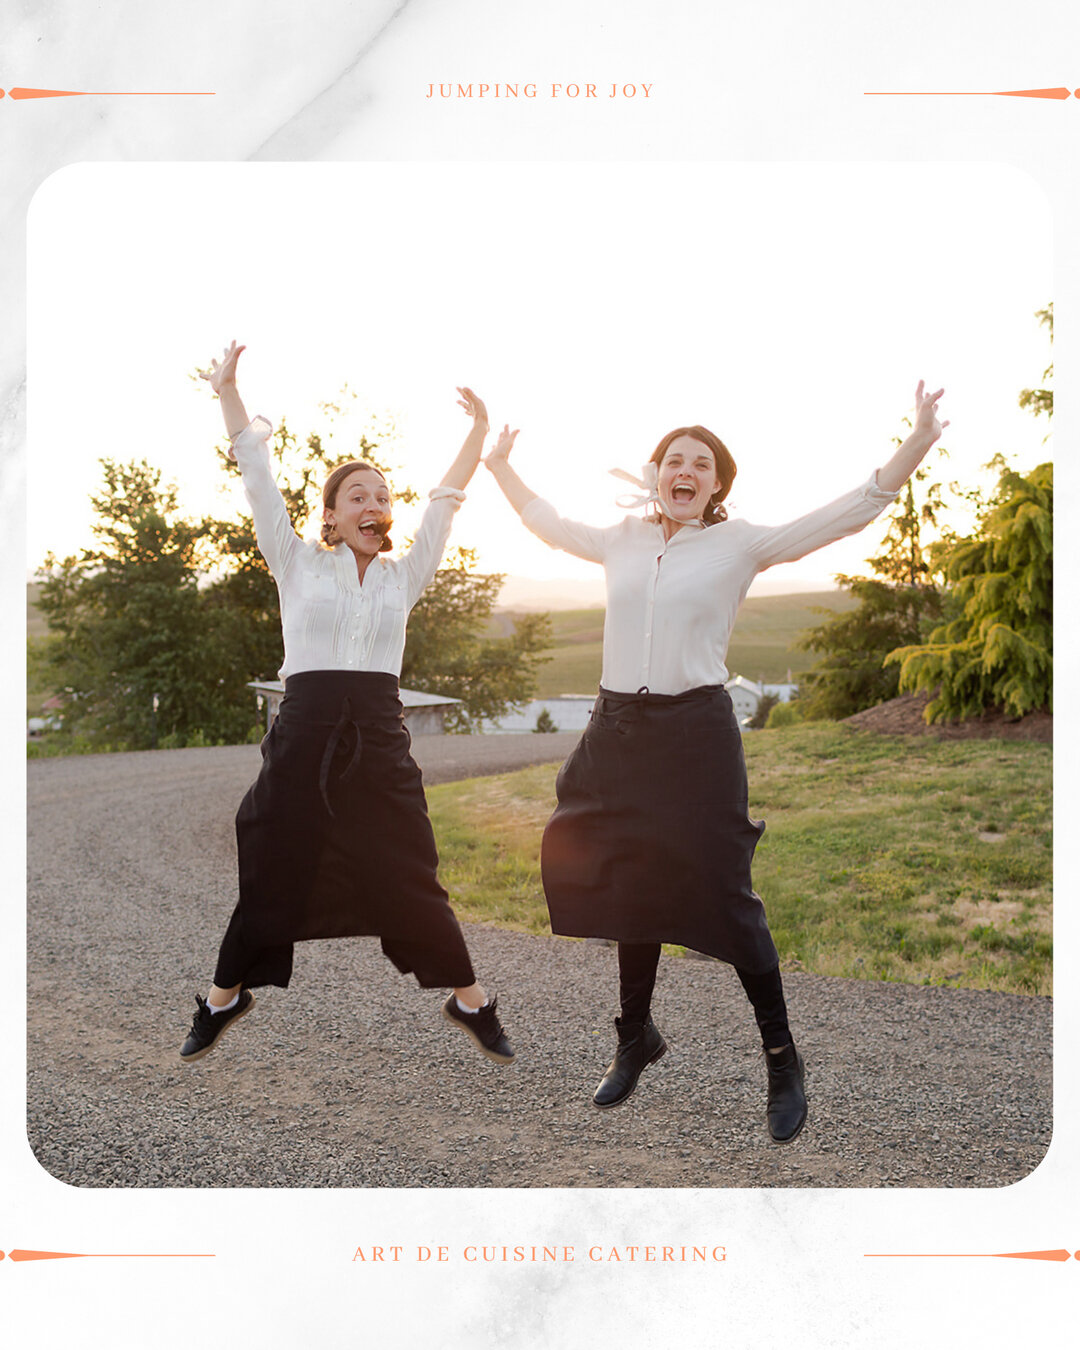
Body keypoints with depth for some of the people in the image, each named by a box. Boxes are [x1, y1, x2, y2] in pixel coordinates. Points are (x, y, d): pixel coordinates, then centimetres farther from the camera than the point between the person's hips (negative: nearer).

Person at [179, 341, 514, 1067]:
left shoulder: (404, 576, 11)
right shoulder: (299, 564, 6)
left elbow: (446, 500, 12)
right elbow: (259, 475, 3)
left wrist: (480, 429, 9)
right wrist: (228, 389, 0)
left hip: (379, 737, 1)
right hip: (306, 730, -1)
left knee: (411, 879, 3)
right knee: (272, 874, 8)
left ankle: (471, 1001, 16)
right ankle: (224, 998, 29)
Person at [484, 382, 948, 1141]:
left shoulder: (739, 544, 0)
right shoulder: (621, 541, 10)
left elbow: (847, 515, -5)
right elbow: (547, 521, 27)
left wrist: (917, 445, -13)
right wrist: (500, 465, 33)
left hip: (697, 733, -4)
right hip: (620, 731, 4)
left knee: (723, 896, -2)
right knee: (632, 891, 13)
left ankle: (783, 1057, 15)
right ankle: (636, 1038, 32)